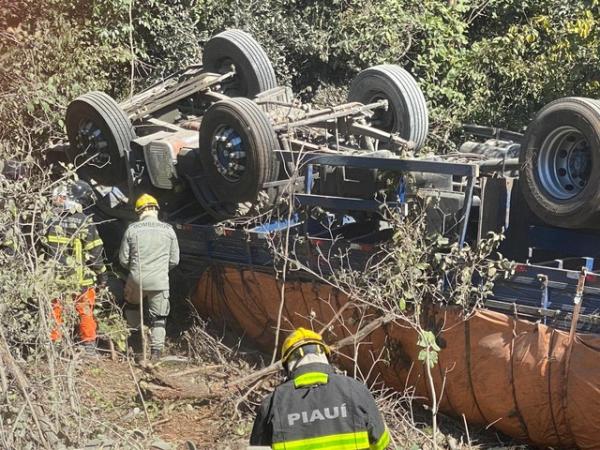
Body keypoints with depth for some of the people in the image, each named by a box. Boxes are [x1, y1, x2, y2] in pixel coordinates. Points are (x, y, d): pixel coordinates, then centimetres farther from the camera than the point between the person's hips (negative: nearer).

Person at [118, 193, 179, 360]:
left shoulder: (132, 229, -3)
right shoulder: (168, 230, -1)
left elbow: (123, 259, 2)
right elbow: (174, 260, 5)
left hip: (137, 279, 0)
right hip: (160, 281, 0)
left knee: (131, 304, 31)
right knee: (159, 317, 11)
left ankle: (137, 331, 29)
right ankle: (156, 350, 7)